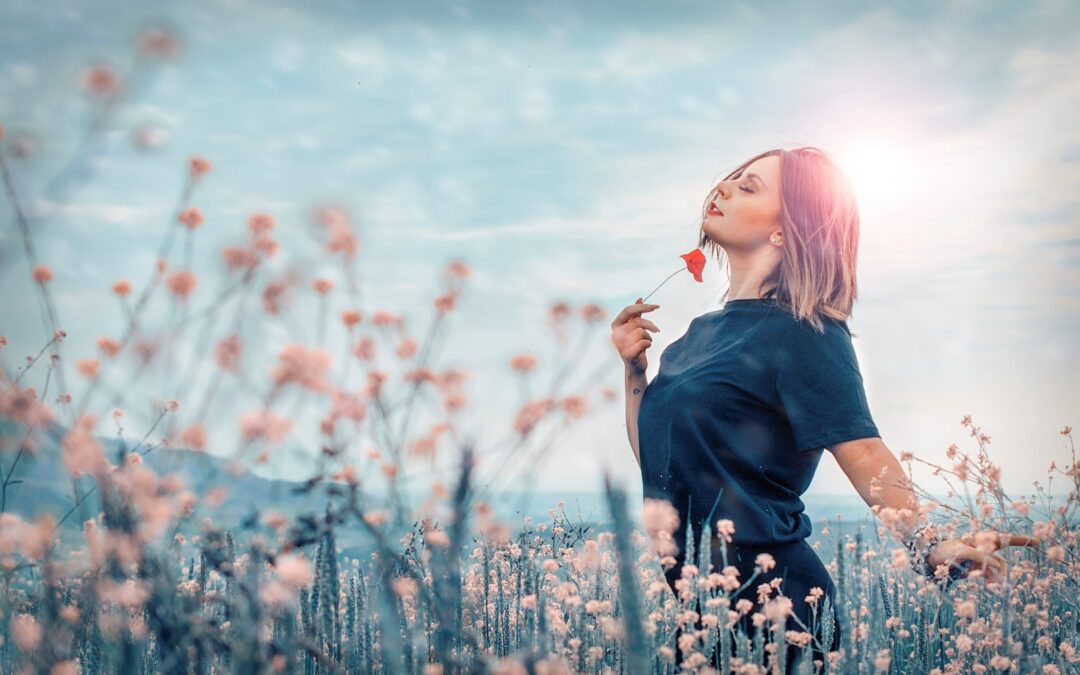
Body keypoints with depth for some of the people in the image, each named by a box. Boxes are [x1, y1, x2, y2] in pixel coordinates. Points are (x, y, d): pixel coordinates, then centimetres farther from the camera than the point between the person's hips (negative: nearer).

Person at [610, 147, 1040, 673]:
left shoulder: (802, 334, -10)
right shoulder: (706, 331, 12)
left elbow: (863, 453, -21)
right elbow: (653, 455, 17)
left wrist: (924, 543, -35)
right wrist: (633, 365, 7)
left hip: (762, 596, -8)